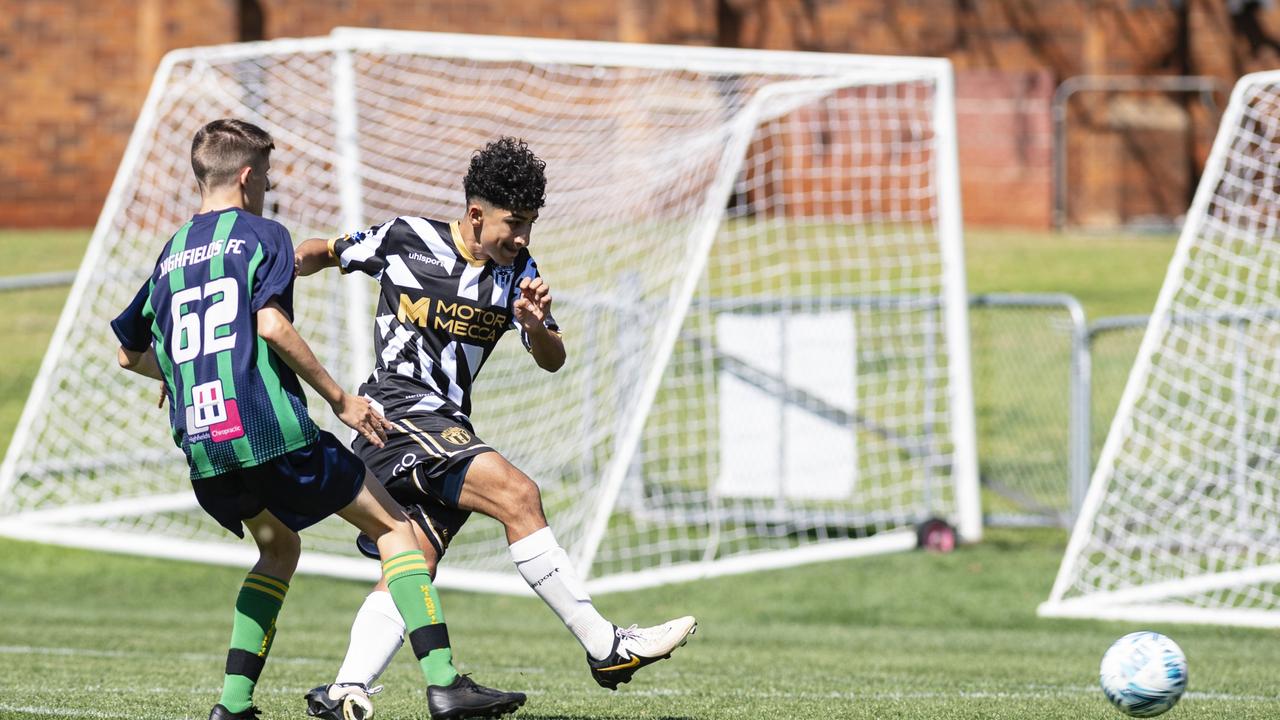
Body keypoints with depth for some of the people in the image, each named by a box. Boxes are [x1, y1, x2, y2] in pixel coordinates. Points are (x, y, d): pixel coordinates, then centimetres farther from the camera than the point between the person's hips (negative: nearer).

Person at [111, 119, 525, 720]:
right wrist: (339, 399, -8)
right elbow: (272, 325, -14)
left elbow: (130, 353, 29)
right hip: (270, 431, -6)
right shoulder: (262, 235, 1)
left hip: (200, 448, 6)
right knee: (393, 526, 4)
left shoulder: (170, 255, 20)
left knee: (278, 548, 28)